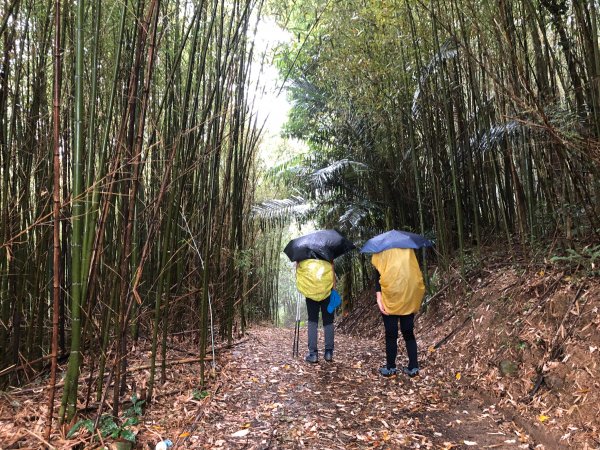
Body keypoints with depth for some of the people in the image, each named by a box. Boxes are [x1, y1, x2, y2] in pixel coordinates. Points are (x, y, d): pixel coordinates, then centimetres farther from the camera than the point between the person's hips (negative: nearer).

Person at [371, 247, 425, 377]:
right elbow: (415, 269, 10)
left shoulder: (381, 249, -1)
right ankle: (413, 367, 12)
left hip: (390, 295, -3)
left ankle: (390, 367, 12)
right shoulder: (408, 249, 8)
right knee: (408, 332, 12)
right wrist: (416, 295, 16)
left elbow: (378, 273, -8)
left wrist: (378, 295, -11)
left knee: (391, 334, 6)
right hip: (409, 296, 3)